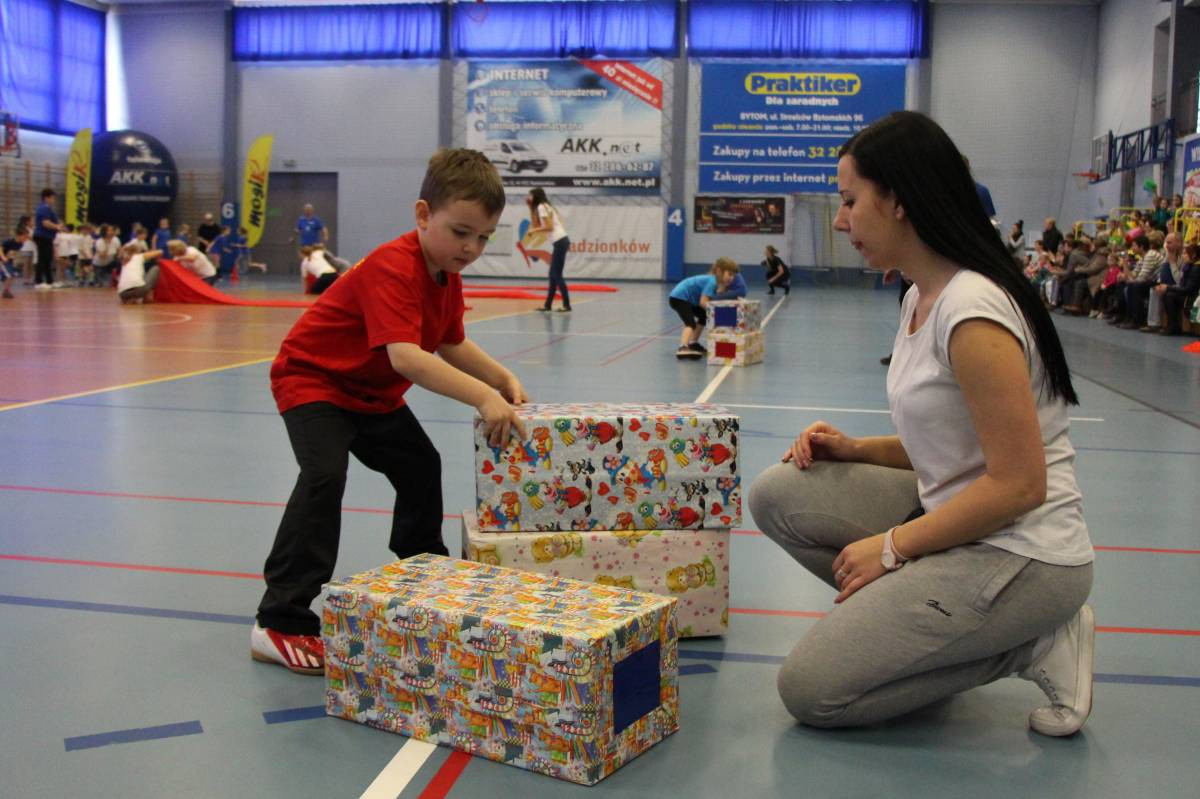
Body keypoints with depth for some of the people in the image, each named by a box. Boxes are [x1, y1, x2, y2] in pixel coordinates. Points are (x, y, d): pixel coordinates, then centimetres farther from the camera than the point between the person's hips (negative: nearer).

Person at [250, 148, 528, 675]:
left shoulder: (448, 277, -3)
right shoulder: (393, 269, -33)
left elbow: (453, 345, 11)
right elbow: (404, 356, -46)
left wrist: (504, 379, -3)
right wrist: (482, 397, -52)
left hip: (372, 392, 10)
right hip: (310, 377, -10)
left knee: (421, 468, 16)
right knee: (325, 475, -28)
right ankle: (281, 623, -25)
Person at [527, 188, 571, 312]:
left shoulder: (541, 207, -7)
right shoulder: (545, 206, 21)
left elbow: (549, 227, -16)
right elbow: (536, 225, 20)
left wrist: (534, 230, -5)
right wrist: (530, 208, 18)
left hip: (560, 242, -10)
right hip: (560, 242, 10)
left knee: (557, 275, -7)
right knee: (553, 274, 12)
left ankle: (567, 305, -7)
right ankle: (547, 304, 16)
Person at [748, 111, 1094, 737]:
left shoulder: (972, 311, -22)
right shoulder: (920, 298, 8)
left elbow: (1018, 485, -22)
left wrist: (891, 546, -14)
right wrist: (854, 450, 0)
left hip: (1020, 557, -9)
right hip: (957, 518, 9)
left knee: (810, 690, -9)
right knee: (778, 493, 0)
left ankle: (1029, 646, 0)